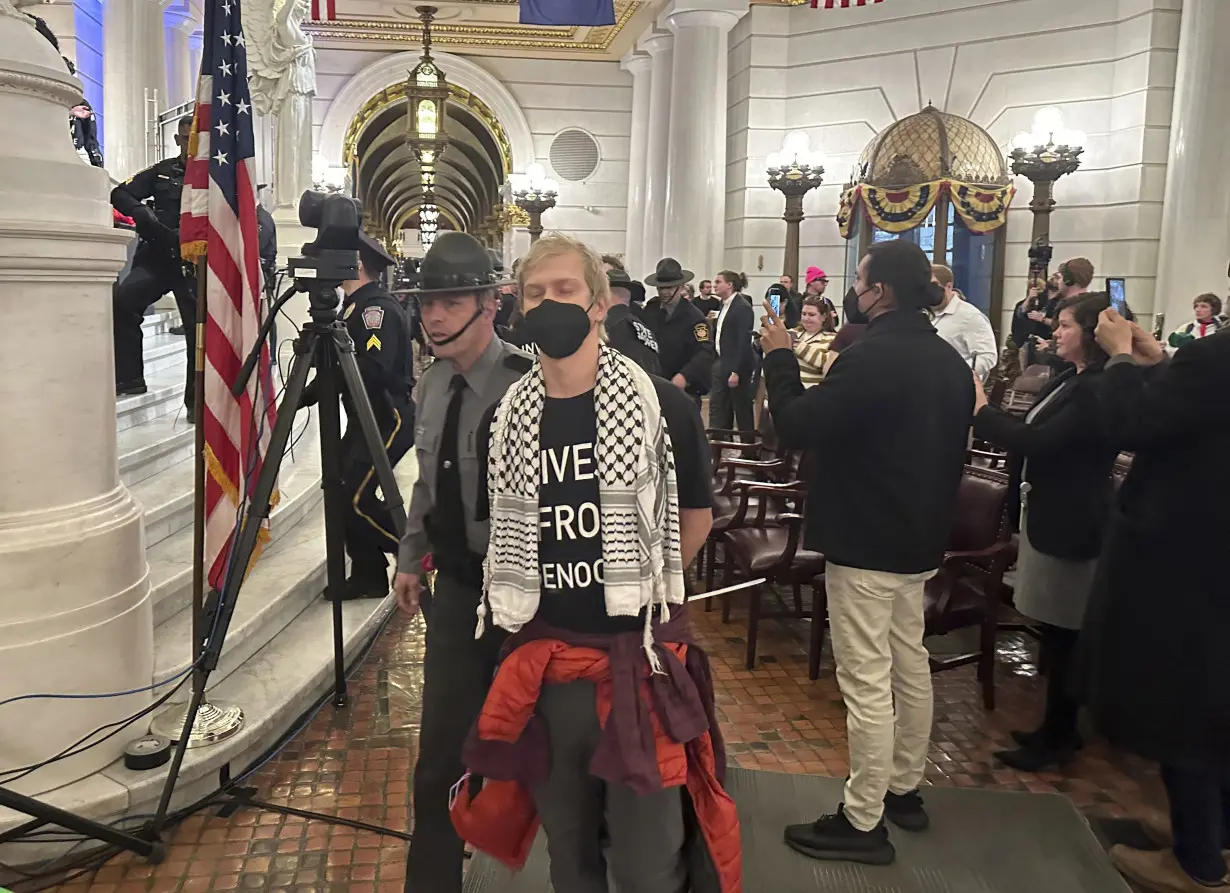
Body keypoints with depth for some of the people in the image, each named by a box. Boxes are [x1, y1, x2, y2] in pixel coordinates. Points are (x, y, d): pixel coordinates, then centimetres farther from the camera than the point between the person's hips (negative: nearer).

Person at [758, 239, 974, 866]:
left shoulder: (871, 356, -22)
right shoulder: (949, 360, 9)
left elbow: (797, 428, -21)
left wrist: (778, 357, -7)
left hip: (865, 541, -10)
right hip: (920, 537, 10)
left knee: (866, 680, -2)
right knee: (910, 666, 19)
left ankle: (862, 822, 9)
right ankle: (904, 790, 34)